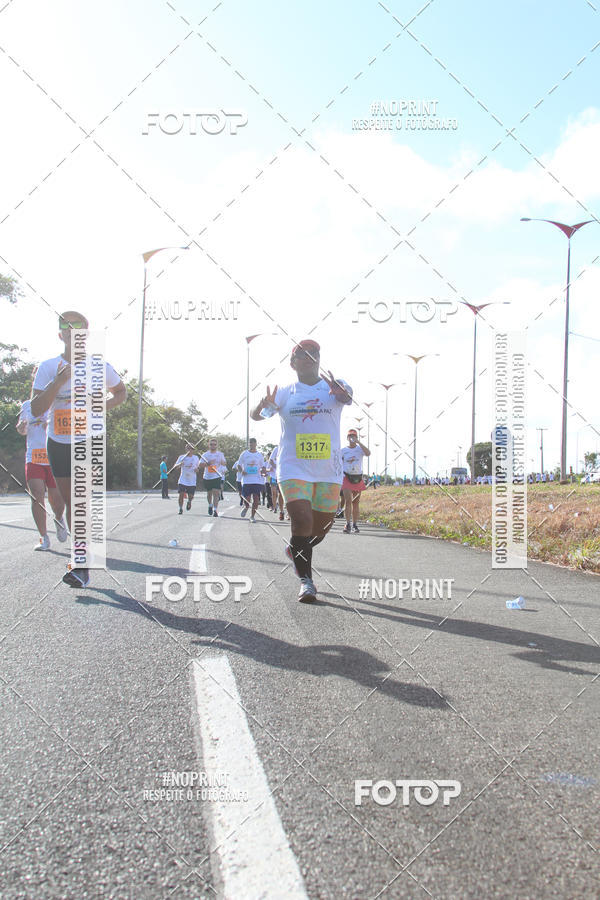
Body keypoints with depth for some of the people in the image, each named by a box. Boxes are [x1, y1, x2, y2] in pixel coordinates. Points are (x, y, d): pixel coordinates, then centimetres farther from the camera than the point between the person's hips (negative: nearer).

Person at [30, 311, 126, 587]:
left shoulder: (100, 367, -2)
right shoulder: (48, 367, -2)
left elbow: (121, 392, 16)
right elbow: (36, 410, -10)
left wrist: (103, 405, -6)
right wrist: (58, 382, -24)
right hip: (58, 443, 3)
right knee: (70, 501, 9)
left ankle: (82, 566, -16)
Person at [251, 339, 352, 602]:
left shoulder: (334, 386, 3)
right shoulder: (285, 393, 4)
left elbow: (346, 397, -20)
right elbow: (256, 415, -6)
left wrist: (341, 393, -45)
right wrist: (264, 406, -31)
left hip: (329, 470, 2)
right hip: (294, 468, -1)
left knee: (321, 528, 9)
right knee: (302, 521, -16)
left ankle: (296, 551, 42)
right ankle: (305, 580, -2)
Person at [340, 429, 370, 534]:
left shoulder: (360, 449, 6)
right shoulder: (343, 450, 8)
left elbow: (368, 453, -17)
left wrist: (358, 442, -17)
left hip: (358, 478, 1)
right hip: (347, 478, -1)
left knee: (355, 503, 7)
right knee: (348, 501, -15)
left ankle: (355, 525, 13)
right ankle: (348, 524, -15)